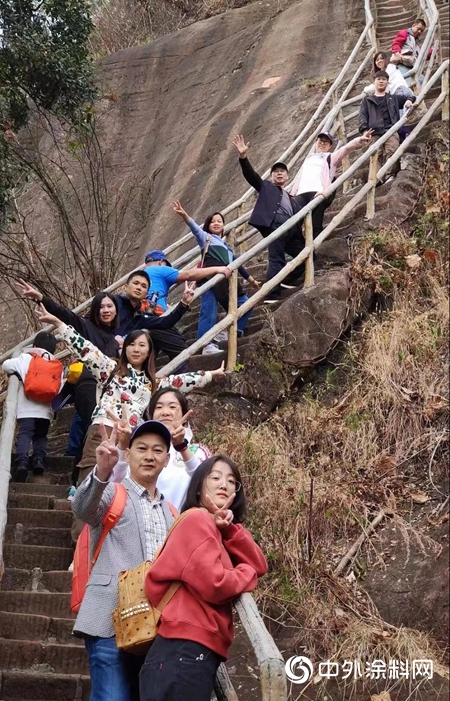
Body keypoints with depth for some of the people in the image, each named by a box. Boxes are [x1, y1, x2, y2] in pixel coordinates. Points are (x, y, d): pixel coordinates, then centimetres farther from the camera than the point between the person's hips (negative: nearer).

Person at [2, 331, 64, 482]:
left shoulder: (26, 358, 5)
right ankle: (39, 459, -2)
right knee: (40, 436, 20)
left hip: (27, 409, -3)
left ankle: (21, 462, -28)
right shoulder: (57, 366, 13)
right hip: (45, 409, 3)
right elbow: (59, 388, 8)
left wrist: (17, 373, 24)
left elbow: (6, 365, 7)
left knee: (24, 435, -7)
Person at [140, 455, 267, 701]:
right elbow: (214, 584, -17)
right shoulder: (198, 519, -6)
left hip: (199, 650, 10)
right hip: (186, 649, -10)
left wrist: (229, 529, 1)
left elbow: (258, 566, 14)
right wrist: (246, 574, 2)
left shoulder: (210, 528, 23)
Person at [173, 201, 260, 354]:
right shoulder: (205, 237, 15)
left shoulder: (226, 245, 34)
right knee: (209, 312, -16)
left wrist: (251, 279, 42)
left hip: (226, 281, 7)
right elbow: (194, 227, -4)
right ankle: (207, 345, -22)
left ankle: (231, 334, 13)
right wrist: (183, 214, -25)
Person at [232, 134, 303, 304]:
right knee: (276, 260, -17)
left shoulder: (291, 199, 34)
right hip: (274, 225, -6)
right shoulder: (266, 187, 21)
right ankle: (271, 295, -21)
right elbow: (251, 175, 7)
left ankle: (289, 280, 21)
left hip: (291, 229, 6)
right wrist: (243, 157, -8)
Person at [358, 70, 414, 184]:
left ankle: (390, 175, -38)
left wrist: (409, 100, 10)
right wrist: (364, 130, -9)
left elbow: (412, 97, 37)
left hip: (391, 130, 0)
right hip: (374, 132, 0)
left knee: (392, 151, -28)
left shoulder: (394, 98, 31)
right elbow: (363, 116, 12)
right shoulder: (367, 100, 27)